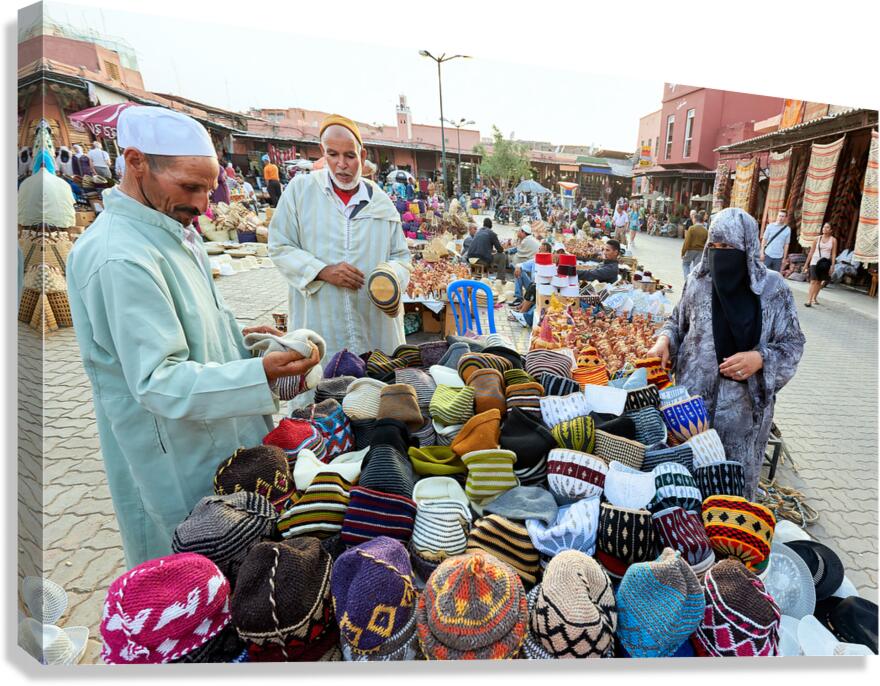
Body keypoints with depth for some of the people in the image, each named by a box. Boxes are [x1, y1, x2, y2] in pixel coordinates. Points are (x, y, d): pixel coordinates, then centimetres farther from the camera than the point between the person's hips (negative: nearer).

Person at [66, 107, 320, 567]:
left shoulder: (171, 230, 7)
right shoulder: (120, 258, -25)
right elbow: (158, 380, -27)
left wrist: (237, 338, 5)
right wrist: (260, 375, -38)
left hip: (220, 441, 9)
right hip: (177, 464, -9)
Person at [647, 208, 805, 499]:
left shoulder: (773, 288, -7)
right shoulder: (698, 280, -4)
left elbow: (793, 343, -1)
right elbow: (677, 321, 11)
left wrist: (760, 359, -19)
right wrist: (664, 340, -9)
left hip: (745, 400, -1)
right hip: (695, 393, 1)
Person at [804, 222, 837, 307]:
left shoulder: (833, 240, 4)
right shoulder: (817, 239, 5)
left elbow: (833, 254, 2)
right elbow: (811, 252, 8)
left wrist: (832, 266, -6)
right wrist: (806, 264, 6)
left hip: (825, 263, 1)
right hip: (815, 262, -1)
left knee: (819, 282, 9)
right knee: (813, 281, -11)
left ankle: (814, 298, 24)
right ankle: (809, 300, -17)